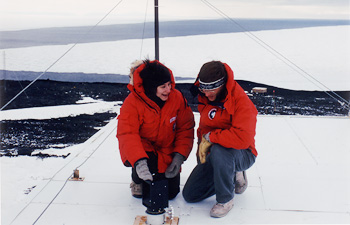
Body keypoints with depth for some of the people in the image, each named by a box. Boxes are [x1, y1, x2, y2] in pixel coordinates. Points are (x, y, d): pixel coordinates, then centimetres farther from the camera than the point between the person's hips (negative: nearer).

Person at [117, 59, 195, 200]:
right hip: (142, 150, -3)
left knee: (171, 192, -3)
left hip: (167, 153, 3)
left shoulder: (177, 97, -13)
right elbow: (127, 134, -32)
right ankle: (137, 181, 3)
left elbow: (185, 129, -5)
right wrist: (139, 161, -47)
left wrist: (179, 156, -16)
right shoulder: (132, 102, -23)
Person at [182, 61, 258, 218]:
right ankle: (233, 178, 20)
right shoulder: (204, 97, -5)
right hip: (212, 154, 7)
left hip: (242, 155, -7)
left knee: (219, 151, -40)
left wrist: (210, 137, -27)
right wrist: (203, 144, -3)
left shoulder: (241, 102, -25)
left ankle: (225, 199, -15)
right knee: (189, 195, 3)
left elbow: (243, 138, -36)